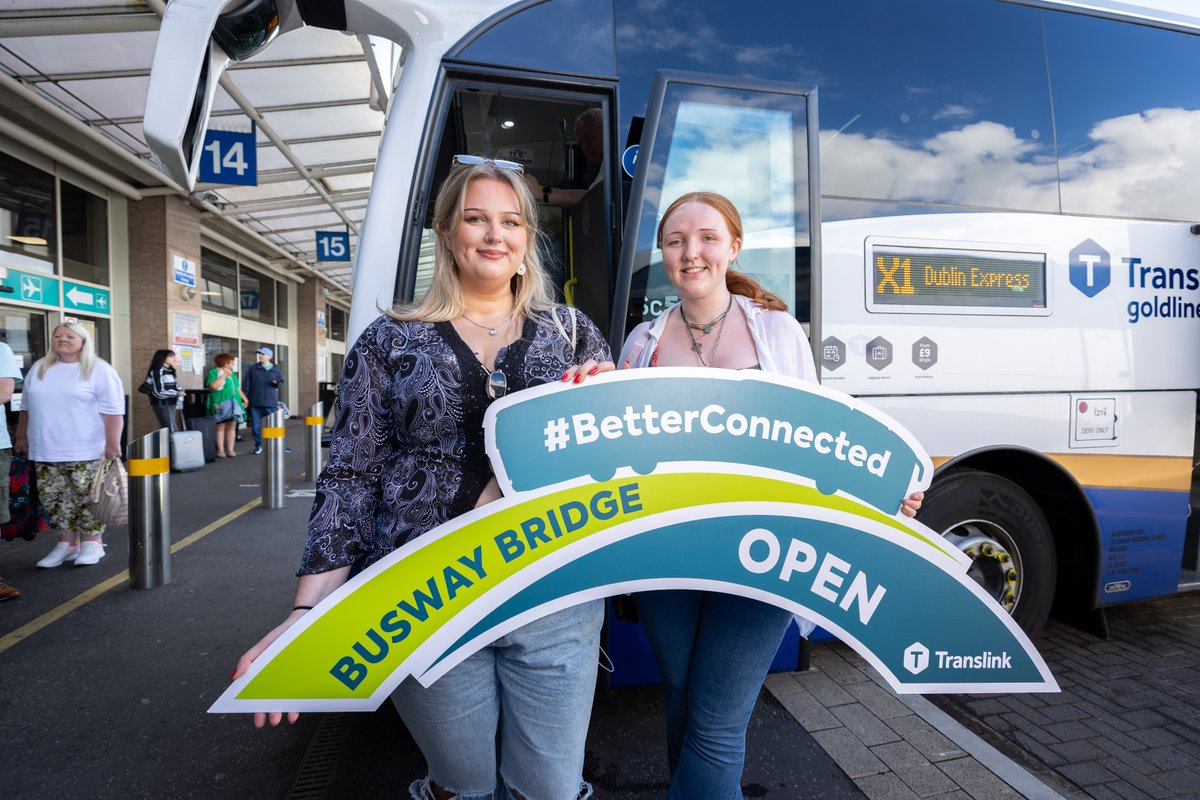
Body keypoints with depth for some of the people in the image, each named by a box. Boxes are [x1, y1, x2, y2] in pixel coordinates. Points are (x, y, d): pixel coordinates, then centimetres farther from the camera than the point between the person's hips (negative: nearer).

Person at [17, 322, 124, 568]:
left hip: (86, 452, -6)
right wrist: (21, 437, 20)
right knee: (54, 498, 9)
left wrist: (112, 444, -17)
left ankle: (92, 542, 13)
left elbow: (113, 410, -11)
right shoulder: (39, 368, 12)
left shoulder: (98, 370, -7)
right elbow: (27, 406, 22)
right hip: (45, 451, 6)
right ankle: (67, 543, 20)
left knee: (88, 498, 1)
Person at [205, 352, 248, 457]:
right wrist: (224, 375, -12)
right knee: (220, 427, -4)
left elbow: (238, 388, 25)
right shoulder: (213, 372, -1)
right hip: (221, 404, -6)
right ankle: (220, 450, 0)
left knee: (232, 427, 4)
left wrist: (244, 399, 19)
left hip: (233, 403, 6)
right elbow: (213, 386, -17)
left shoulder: (232, 374, 20)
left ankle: (230, 450, 8)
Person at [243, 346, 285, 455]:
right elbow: (246, 384, 4)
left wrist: (277, 383, -11)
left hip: (271, 403, -1)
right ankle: (258, 445, 17)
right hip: (255, 402, 1)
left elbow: (281, 381, 13)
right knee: (256, 425, 5)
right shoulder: (252, 368, 5)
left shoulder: (276, 370, 6)